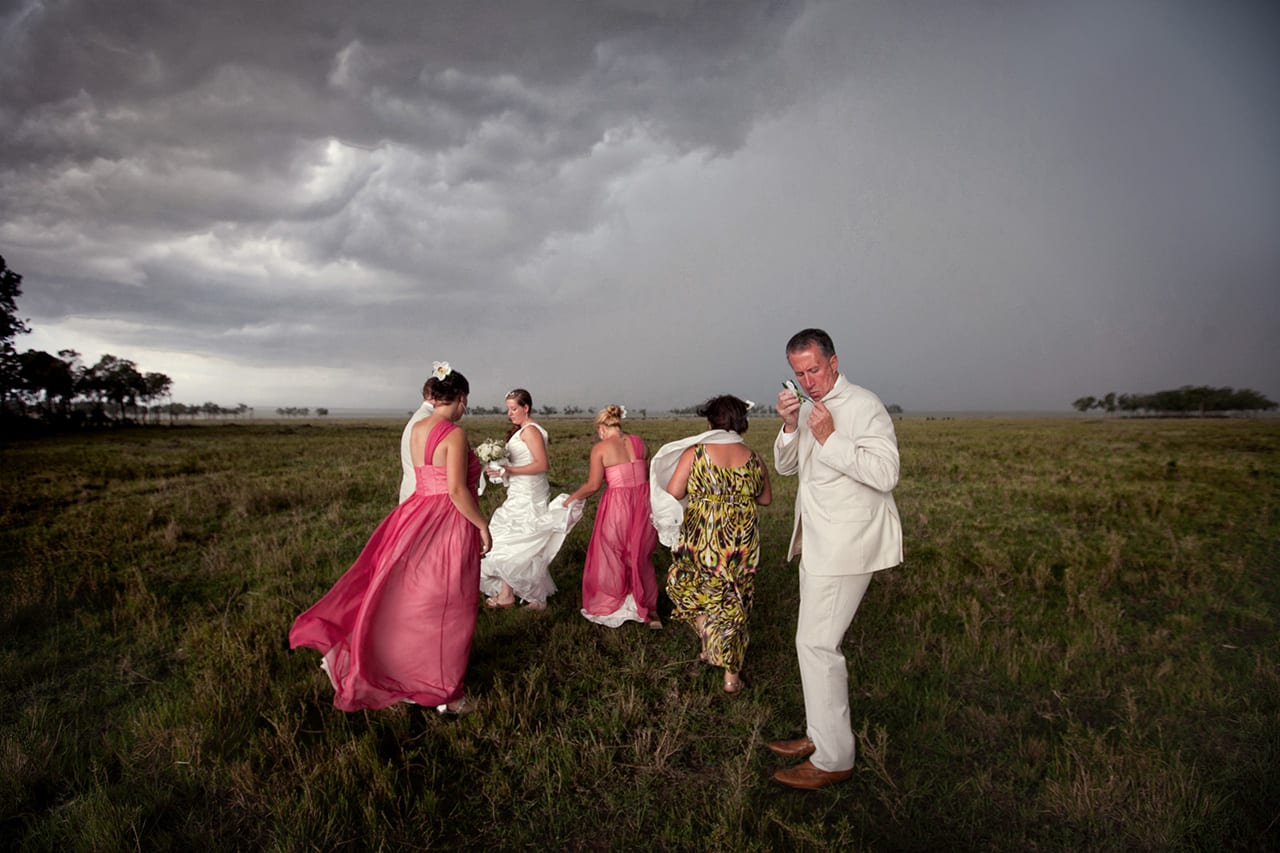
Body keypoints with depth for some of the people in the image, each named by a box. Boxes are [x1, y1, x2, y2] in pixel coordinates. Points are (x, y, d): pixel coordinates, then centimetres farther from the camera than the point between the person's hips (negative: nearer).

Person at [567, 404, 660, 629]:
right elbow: (647, 474, 10)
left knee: (611, 558, 16)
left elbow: (593, 486, -8)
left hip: (617, 504, -4)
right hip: (643, 502, 4)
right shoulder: (639, 442, 4)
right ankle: (650, 611, 23)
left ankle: (609, 608, 29)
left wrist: (572, 497, 7)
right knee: (641, 558, 18)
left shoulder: (600, 448, -7)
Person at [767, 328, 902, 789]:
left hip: (847, 544, -9)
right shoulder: (808, 408, 13)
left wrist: (829, 439, -23)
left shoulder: (863, 406, -13)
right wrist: (790, 426, -5)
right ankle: (819, 734, 30)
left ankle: (833, 758, 4)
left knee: (816, 643, -8)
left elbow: (885, 473, -22)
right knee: (815, 639, 16)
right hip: (817, 541, 9)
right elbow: (785, 466, 13)